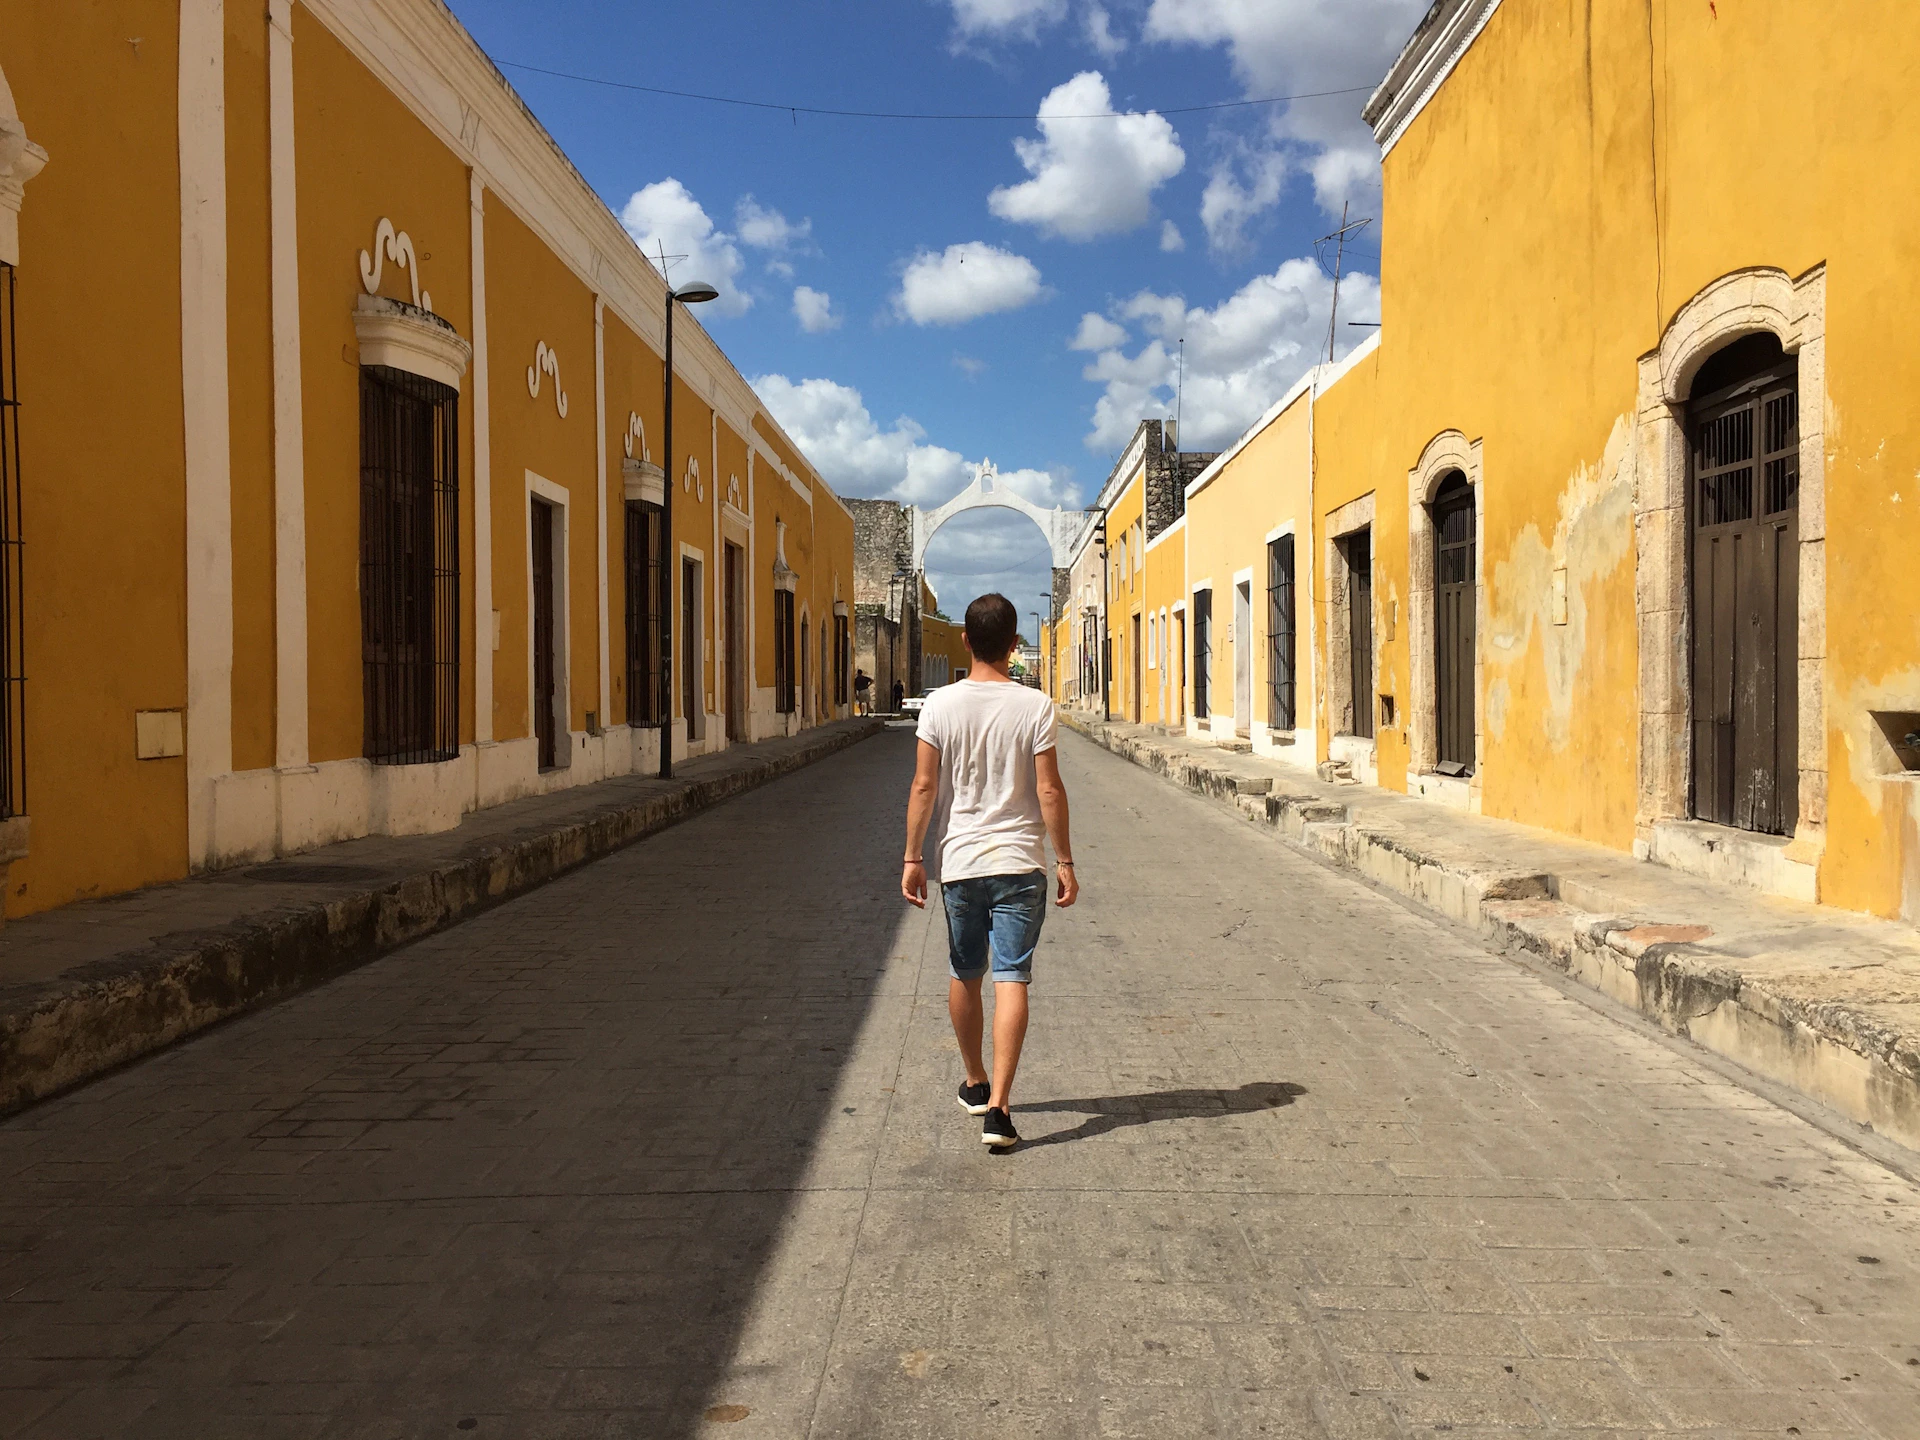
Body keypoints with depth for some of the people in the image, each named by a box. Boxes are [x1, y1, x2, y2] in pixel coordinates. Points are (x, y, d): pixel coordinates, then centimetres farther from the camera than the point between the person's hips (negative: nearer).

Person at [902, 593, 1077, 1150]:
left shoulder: (941, 704, -3)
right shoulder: (1034, 706, -6)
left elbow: (924, 786, -3)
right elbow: (1049, 791, -7)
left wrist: (912, 859, 4)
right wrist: (1065, 861, 2)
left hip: (960, 861, 2)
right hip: (1020, 863, -2)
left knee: (964, 977, 17)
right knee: (1011, 980, -2)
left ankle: (975, 1083, 33)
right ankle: (998, 1106, -8)